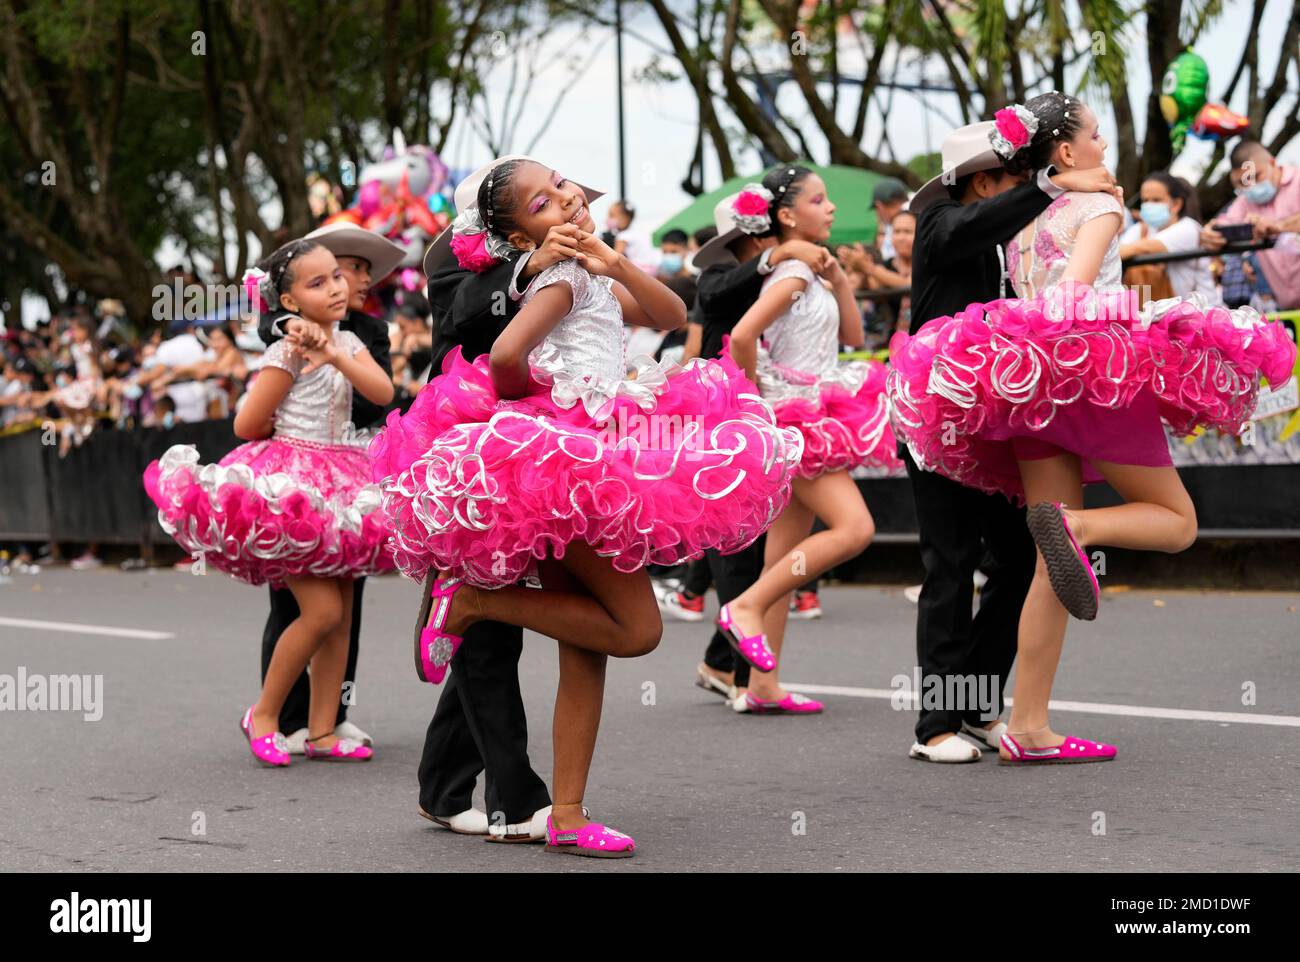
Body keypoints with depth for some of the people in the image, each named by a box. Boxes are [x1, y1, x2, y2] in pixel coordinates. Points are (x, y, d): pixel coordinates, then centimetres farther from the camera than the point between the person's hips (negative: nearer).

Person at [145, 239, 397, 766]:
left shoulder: (347, 343, 10)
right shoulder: (287, 353, -10)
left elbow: (383, 392, -7)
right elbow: (247, 426, -9)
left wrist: (337, 358, -19)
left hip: (335, 486, 7)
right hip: (288, 484, -7)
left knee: (341, 614, 5)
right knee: (322, 610, -14)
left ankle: (322, 731, 11)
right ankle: (264, 716, 3)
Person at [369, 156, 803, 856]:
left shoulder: (592, 278, 21)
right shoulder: (563, 276, -6)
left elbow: (672, 316, 14)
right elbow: (504, 355, -21)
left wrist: (616, 265, -1)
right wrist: (523, 403, -1)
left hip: (583, 464, 9)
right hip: (560, 455, -9)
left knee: (585, 646, 6)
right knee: (637, 627, -11)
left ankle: (566, 816, 7)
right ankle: (471, 602, -5)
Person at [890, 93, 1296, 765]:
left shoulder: (1020, 224, 21)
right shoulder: (1100, 207, 1)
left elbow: (1026, 306, 14)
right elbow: (1076, 287, -14)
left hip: (1020, 386, 7)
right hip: (1091, 375, -7)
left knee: (1051, 568, 5)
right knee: (1177, 521, 5)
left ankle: (1026, 727, -2)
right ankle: (1072, 524, -26)